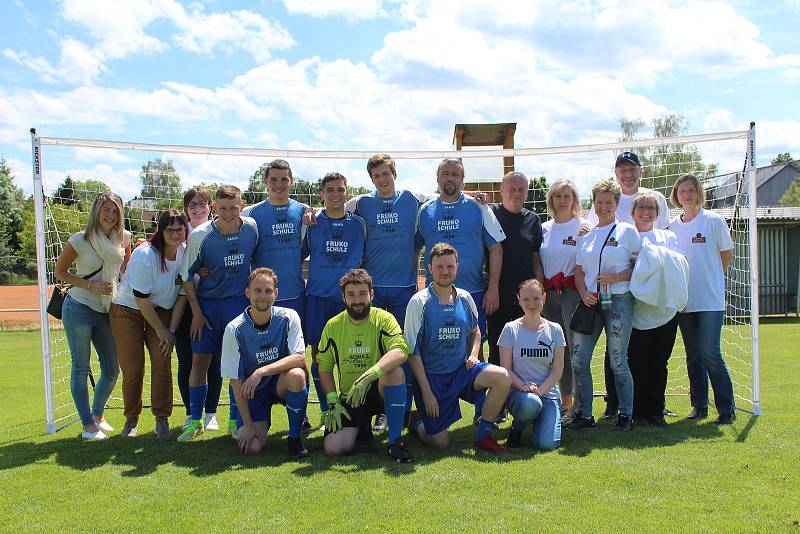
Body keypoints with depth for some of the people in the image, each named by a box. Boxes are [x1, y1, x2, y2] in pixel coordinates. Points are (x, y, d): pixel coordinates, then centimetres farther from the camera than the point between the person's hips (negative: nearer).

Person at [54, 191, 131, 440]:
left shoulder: (123, 238, 3)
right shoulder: (80, 240, -10)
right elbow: (60, 271, -2)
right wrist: (91, 285, -14)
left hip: (106, 312, 5)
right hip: (79, 309, -5)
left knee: (112, 370, 9)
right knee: (81, 368, 1)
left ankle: (98, 415, 30)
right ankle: (88, 425, 10)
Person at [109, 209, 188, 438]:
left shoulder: (186, 252, -9)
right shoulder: (144, 255, -24)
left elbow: (183, 294, -3)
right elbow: (141, 299, -19)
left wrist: (172, 329, -7)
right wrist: (161, 330, -13)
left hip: (161, 311, 4)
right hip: (128, 310, -3)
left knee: (162, 363, -10)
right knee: (132, 368, -4)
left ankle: (162, 419, 3)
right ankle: (131, 419, 18)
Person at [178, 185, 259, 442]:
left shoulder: (253, 228, -7)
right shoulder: (200, 235, -12)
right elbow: (187, 275, -3)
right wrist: (196, 312, -6)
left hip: (240, 302, 1)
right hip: (207, 303, -1)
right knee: (200, 360, 1)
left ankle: (235, 420, 16)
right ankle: (195, 421, 16)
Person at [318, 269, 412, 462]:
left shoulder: (383, 319, -10)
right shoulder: (333, 326, 0)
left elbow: (400, 350, -28)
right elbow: (324, 366, 7)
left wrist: (368, 376, -40)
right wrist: (333, 401, -5)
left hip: (379, 392, -2)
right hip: (348, 398, 2)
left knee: (395, 371, -35)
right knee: (333, 448, -17)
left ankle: (395, 441, -22)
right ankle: (362, 427, 19)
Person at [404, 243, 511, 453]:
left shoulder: (464, 298, 3)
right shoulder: (419, 302, -11)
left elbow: (475, 332, 22)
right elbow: (413, 352, -11)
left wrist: (473, 355, 1)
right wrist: (426, 392, -14)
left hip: (461, 370, 4)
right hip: (431, 375, -4)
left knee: (503, 377, -22)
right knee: (440, 442, -7)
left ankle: (483, 435, -4)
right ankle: (416, 422, 28)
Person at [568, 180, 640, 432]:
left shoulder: (627, 231, 4)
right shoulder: (587, 236, 15)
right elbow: (579, 271, 14)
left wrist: (616, 277, -13)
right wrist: (584, 293, -4)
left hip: (619, 300, -4)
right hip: (590, 301, 4)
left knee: (617, 360, -1)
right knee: (579, 359, -1)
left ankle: (625, 414, 15)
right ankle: (584, 414, 11)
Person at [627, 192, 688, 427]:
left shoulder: (668, 237, 16)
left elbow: (681, 265, 2)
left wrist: (661, 256, -10)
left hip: (665, 308, 3)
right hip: (637, 309, -2)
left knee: (659, 363, 5)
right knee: (637, 362, -3)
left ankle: (656, 412, 14)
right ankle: (637, 412, 7)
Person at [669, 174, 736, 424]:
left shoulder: (713, 221, -3)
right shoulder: (672, 226, 7)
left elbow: (727, 255, 5)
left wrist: (710, 279, 8)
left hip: (711, 300, -4)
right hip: (684, 300, 4)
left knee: (710, 354, -10)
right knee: (693, 357, 10)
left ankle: (727, 408, 2)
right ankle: (699, 405, 20)